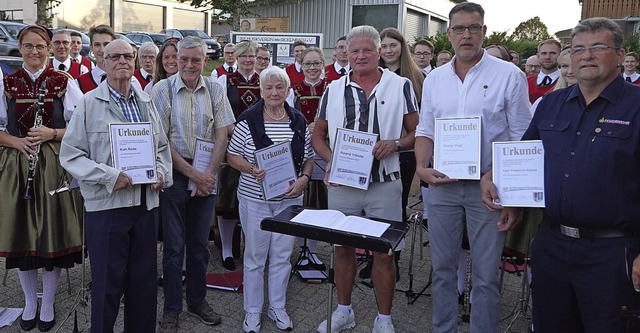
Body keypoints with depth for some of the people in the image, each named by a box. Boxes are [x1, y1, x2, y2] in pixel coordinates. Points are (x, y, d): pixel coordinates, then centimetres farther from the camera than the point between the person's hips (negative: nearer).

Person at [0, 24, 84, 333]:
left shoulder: (65, 83, 0)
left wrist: (53, 133, -15)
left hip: (54, 165, -2)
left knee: (53, 233, 3)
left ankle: (48, 303, 20)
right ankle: (30, 301, 26)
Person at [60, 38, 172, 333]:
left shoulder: (146, 102, 11)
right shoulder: (89, 103, -3)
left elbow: (161, 147, 18)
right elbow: (70, 154, -7)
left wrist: (162, 172, -1)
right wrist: (109, 176, -18)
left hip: (146, 202, 5)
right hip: (106, 204, -4)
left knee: (144, 279, 13)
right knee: (108, 282, 4)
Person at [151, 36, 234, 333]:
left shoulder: (214, 89, 4)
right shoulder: (163, 89, -5)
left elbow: (222, 135, 2)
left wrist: (209, 174, -7)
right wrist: (192, 173, -11)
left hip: (207, 175, 3)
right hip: (174, 172, -3)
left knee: (200, 242, 12)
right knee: (174, 244, 4)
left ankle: (198, 302, 27)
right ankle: (171, 309, 17)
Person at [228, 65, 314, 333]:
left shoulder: (299, 121, 2)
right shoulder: (248, 120, -7)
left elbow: (308, 157, 9)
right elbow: (232, 156, -3)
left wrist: (304, 178, -9)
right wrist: (252, 170, -19)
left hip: (289, 198, 3)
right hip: (255, 198, -3)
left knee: (282, 255, 12)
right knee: (255, 256, 8)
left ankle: (277, 307, 30)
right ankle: (252, 310, 24)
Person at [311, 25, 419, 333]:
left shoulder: (400, 86, 0)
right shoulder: (334, 89, 7)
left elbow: (418, 132, 1)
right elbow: (318, 136, 11)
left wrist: (395, 144, -18)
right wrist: (330, 159, -7)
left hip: (384, 183, -2)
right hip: (341, 181, 3)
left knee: (384, 253, 5)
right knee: (343, 248, 13)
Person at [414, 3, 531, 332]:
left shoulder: (509, 76, -6)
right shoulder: (434, 79, 7)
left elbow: (521, 141, -5)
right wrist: (421, 167, -7)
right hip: (441, 185, 4)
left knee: (485, 274, 5)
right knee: (442, 267, 14)